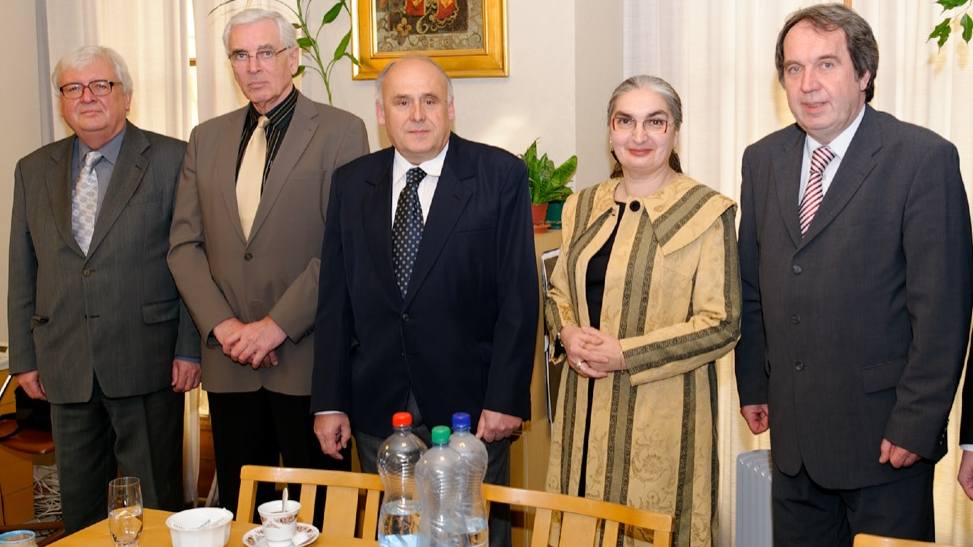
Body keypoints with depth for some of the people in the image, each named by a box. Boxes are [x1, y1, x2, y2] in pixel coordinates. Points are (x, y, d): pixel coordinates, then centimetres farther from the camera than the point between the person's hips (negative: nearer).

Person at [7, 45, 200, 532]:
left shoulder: (170, 159, -2)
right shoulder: (33, 170, 11)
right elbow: (22, 273, 12)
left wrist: (190, 348, -8)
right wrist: (24, 357, 8)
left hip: (146, 363, -4)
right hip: (65, 365, 4)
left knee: (155, 499, 7)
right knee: (78, 501, 14)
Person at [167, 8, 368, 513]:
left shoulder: (340, 131, -3)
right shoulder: (207, 139, 13)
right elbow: (185, 244, 9)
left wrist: (277, 324, -14)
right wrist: (222, 325, -5)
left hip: (306, 355, -4)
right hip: (228, 358, 4)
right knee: (239, 507, 13)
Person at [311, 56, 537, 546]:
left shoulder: (500, 175, -5)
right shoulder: (351, 183, 5)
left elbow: (518, 294, -7)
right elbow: (335, 298, 5)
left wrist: (505, 397, -11)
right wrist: (329, 402, 2)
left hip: (468, 402, -3)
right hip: (376, 406, 3)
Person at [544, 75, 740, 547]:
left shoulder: (708, 212, -7)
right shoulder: (583, 206, 10)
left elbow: (721, 325, -10)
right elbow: (559, 292, 17)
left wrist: (625, 354, -15)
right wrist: (567, 334, -5)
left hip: (661, 415, -5)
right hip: (585, 408, 5)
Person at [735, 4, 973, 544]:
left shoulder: (924, 158, -11)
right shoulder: (762, 160, 6)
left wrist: (916, 423, -14)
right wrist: (753, 386, 10)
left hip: (883, 430, -5)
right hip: (794, 429, 5)